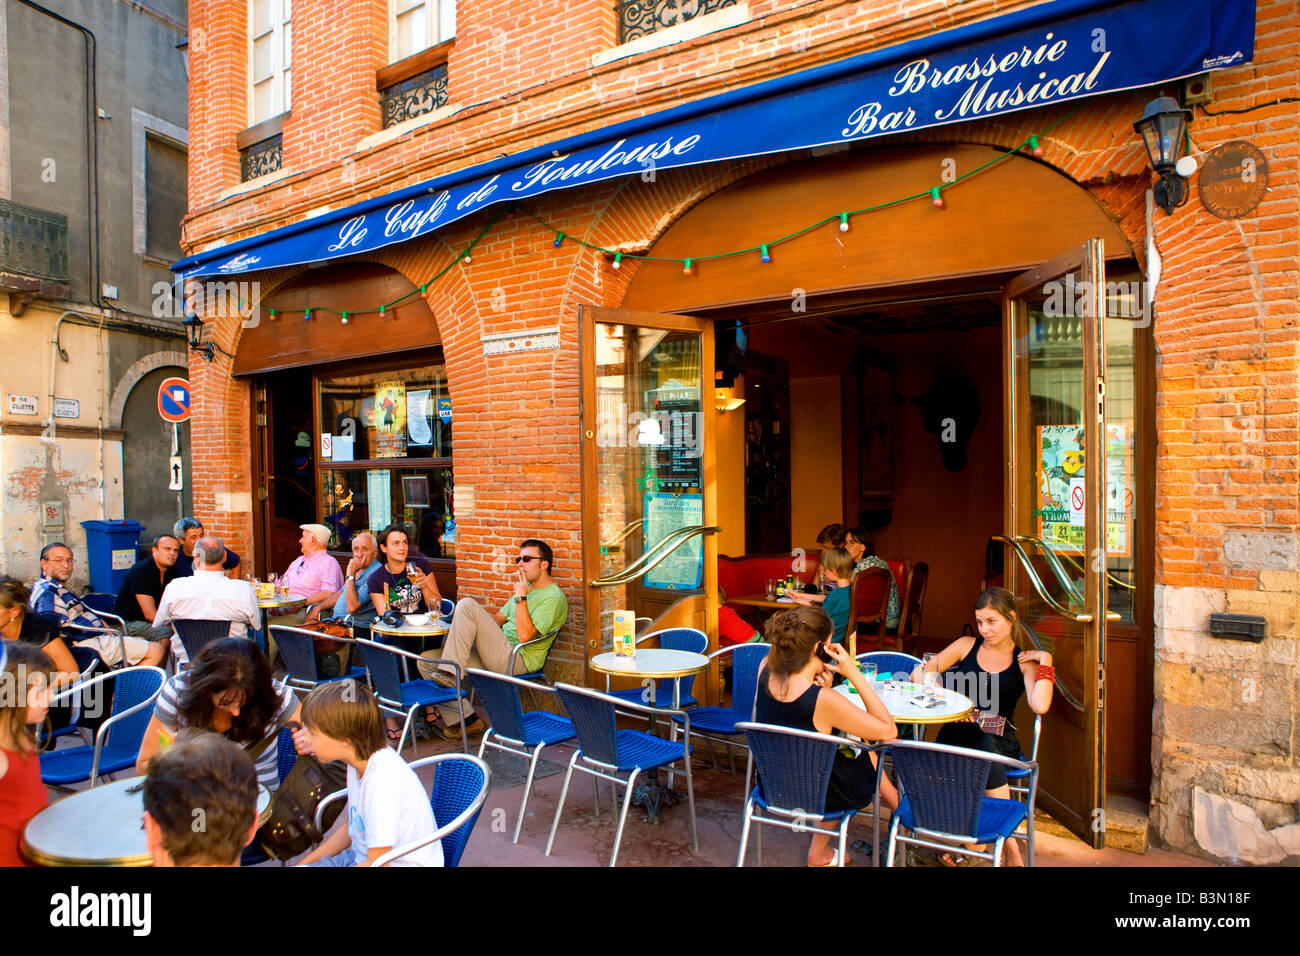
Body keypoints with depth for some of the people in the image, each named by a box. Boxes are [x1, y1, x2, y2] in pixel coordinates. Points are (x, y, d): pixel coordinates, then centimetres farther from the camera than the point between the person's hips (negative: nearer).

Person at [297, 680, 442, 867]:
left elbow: (377, 862, -23)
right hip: (364, 857, 9)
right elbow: (351, 825, 17)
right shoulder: (360, 763, 0)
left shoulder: (383, 779, -28)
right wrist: (305, 862, 15)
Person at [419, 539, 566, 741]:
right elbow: (499, 618, 25)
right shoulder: (527, 588, 23)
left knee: (467, 605, -21)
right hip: (498, 654, 10)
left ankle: (451, 673, -16)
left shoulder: (554, 597, -8)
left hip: (517, 660, -10)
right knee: (427, 661, -1)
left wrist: (521, 596, -16)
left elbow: (525, 635, -20)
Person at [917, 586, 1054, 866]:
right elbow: (918, 674, 11)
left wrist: (1045, 662, -6)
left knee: (986, 745, -36)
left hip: (1000, 739, -1)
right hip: (956, 733, 1)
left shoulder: (1025, 661, 9)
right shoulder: (966, 646, 14)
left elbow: (1040, 706, -11)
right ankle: (1009, 846, -22)